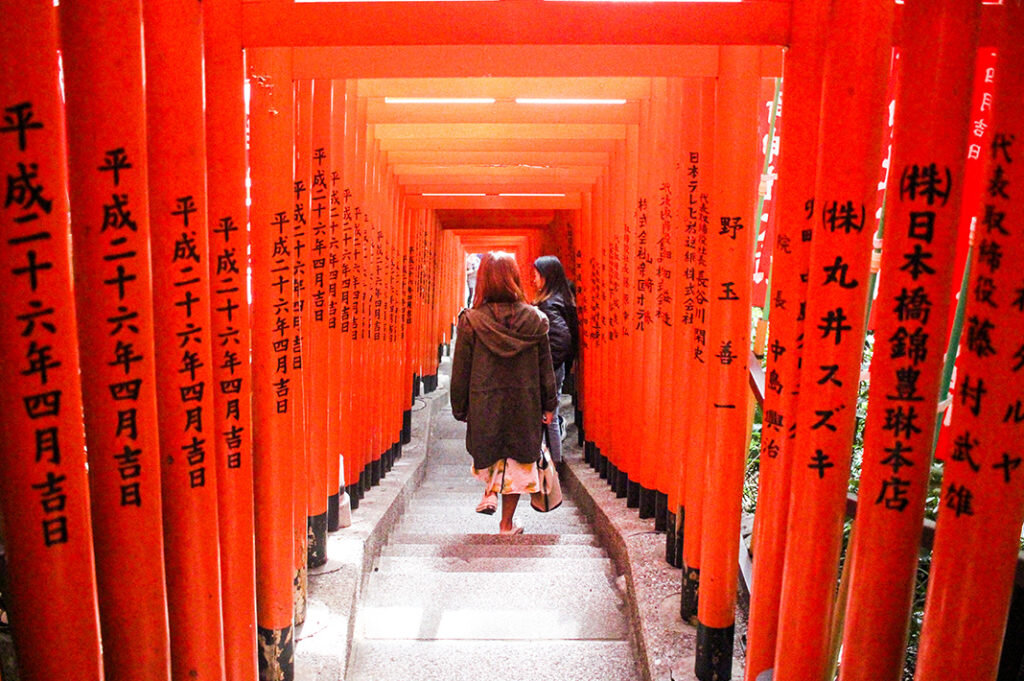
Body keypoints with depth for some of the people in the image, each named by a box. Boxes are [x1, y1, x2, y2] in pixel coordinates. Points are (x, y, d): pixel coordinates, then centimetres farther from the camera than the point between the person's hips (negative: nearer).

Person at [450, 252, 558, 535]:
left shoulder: (471, 320, -10)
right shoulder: (535, 319, -6)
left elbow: (461, 370, -4)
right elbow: (545, 366, 0)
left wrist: (460, 407, 8)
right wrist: (549, 405, 11)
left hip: (484, 404, 0)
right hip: (524, 405, 1)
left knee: (487, 451, 29)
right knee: (518, 460, 14)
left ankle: (490, 491, 15)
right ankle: (507, 523, 22)